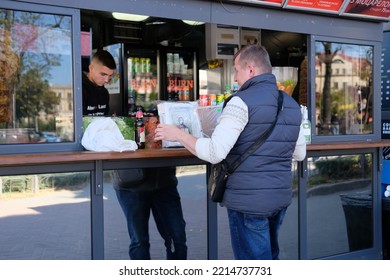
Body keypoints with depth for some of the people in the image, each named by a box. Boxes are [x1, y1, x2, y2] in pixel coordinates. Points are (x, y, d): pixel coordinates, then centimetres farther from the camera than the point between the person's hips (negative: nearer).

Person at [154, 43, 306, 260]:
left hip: (248, 200, -7)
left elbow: (214, 153, -21)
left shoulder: (242, 101, -14)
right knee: (270, 257, 22)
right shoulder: (292, 105, 10)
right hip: (281, 197, 8)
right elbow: (300, 154, 18)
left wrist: (178, 135, -8)